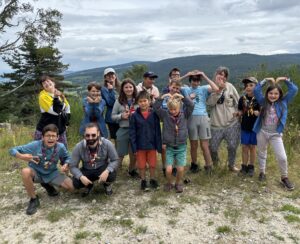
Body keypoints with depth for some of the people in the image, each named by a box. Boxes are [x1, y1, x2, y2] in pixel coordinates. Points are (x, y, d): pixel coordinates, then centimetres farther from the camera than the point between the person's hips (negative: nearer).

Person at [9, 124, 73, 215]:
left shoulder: (60, 147, -19)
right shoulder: (34, 145, -25)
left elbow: (67, 158, 0)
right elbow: (13, 150, -18)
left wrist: (66, 165, -23)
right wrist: (22, 156, -39)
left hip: (52, 174, 2)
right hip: (36, 173, -2)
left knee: (71, 186, -13)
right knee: (25, 171, -37)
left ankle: (48, 185, 17)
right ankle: (34, 199, -13)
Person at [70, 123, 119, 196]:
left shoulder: (107, 144, -23)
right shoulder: (79, 147, -20)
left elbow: (115, 160, -16)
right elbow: (73, 166, -14)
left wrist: (107, 171, -35)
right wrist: (81, 177, -33)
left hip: (103, 169, -1)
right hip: (87, 171, 1)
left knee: (112, 175, -33)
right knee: (76, 183, -25)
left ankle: (107, 184, 8)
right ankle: (88, 186, 14)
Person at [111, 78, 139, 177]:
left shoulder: (138, 100, -2)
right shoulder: (119, 101, -1)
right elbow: (112, 116, 2)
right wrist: (121, 116, -15)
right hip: (123, 130, -1)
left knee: (134, 153, 15)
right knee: (120, 153, 8)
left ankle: (132, 170, 37)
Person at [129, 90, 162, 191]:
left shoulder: (154, 114, -7)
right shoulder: (135, 115, -8)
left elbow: (158, 131, -3)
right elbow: (132, 133, -6)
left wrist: (159, 146, -4)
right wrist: (134, 147, -9)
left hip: (152, 145, 1)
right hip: (140, 145, 0)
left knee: (153, 164, 14)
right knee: (141, 165, 13)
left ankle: (152, 180, 36)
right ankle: (143, 181, 34)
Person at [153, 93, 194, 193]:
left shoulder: (184, 114, -1)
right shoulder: (165, 115, -3)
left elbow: (191, 105, -10)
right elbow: (156, 107, -9)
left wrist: (182, 97, -16)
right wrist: (162, 97, -17)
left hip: (181, 147, 1)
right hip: (170, 147, 0)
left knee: (180, 169, 1)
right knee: (168, 169, -6)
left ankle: (178, 183, 30)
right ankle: (169, 183, 24)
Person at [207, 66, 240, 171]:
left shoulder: (230, 86, 0)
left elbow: (238, 101, 6)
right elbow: (210, 102, -18)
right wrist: (219, 90, -21)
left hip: (232, 123, 1)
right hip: (216, 124, 0)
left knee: (233, 146, 6)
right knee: (212, 147, 6)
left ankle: (231, 164, 32)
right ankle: (214, 161, 39)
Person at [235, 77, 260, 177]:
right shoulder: (242, 98, 0)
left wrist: (258, 113, -28)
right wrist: (238, 113, -12)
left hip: (255, 126, -3)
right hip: (244, 126, 3)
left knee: (252, 147, 9)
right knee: (244, 147, 8)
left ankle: (251, 167, 22)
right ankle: (244, 166, 21)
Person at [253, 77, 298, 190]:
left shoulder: (283, 102, -3)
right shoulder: (264, 102, -3)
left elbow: (294, 90, -8)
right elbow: (256, 90, -12)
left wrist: (285, 79, -7)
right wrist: (266, 80, -10)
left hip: (275, 134, -1)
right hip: (262, 132, 1)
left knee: (282, 157, -4)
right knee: (262, 154, 17)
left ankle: (284, 178, 16)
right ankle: (262, 172, 37)